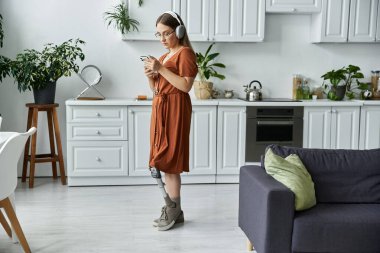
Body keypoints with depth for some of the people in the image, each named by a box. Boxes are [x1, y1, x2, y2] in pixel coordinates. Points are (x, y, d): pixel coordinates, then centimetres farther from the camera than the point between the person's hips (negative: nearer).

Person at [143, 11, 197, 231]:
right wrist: (151, 76, 0)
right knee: (165, 160, 8)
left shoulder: (185, 53, -8)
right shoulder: (165, 56, 19)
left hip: (175, 110, -9)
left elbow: (186, 85, -19)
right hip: (161, 109, 9)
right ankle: (174, 210, 15)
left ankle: (173, 211, 1)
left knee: (169, 160, -8)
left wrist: (161, 69, -19)